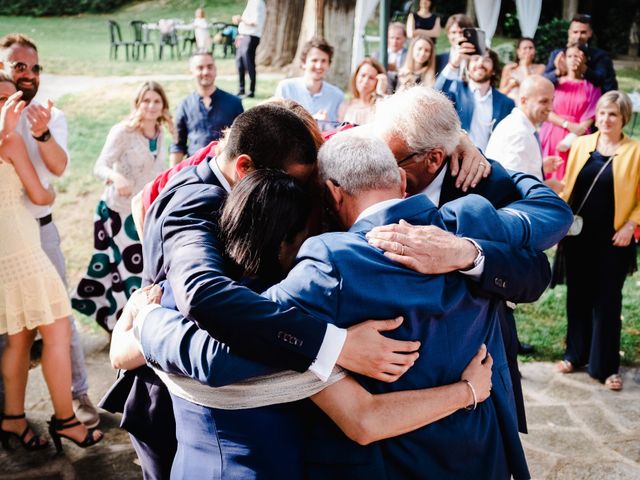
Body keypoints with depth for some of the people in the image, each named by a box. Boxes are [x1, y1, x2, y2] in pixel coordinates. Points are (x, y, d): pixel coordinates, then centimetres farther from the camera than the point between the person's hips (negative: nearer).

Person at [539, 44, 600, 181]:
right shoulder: (555, 82, 8)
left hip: (577, 139, -1)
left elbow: (589, 118, -2)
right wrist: (568, 124, -12)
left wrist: (571, 139, -13)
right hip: (551, 136, 1)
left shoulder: (592, 87, 5)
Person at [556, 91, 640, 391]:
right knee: (578, 295, 12)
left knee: (607, 299, 4)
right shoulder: (581, 144, 4)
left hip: (613, 239, -3)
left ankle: (605, 366, 15)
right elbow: (568, 186, 9)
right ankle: (576, 354, 27)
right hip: (578, 235, 3)